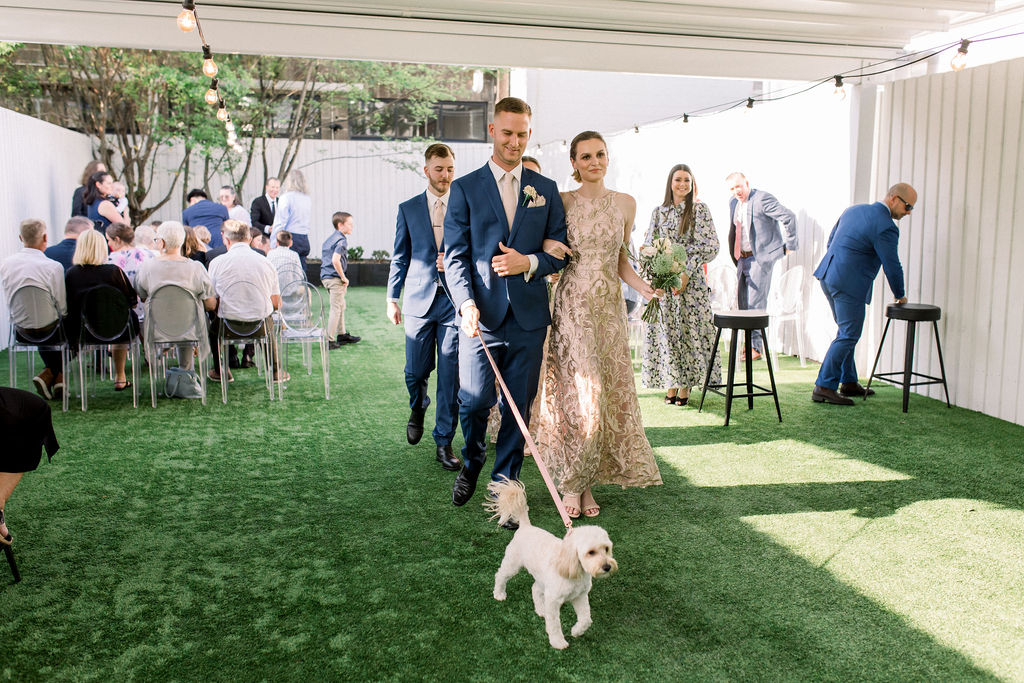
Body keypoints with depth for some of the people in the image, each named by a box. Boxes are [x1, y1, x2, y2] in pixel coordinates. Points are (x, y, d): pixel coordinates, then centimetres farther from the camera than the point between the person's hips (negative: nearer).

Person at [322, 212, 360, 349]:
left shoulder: (329, 238, 15)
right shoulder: (341, 240, -15)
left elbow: (323, 258, 21)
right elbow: (335, 260, -28)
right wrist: (343, 277, -18)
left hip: (326, 276, 10)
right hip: (335, 278, -10)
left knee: (341, 306, 20)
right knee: (336, 308, -3)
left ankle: (342, 335, 29)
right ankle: (330, 340, -2)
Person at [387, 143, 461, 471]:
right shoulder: (408, 209, 8)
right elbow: (400, 258, 10)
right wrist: (392, 299, 6)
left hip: (454, 300, -1)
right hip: (419, 299, 1)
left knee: (450, 376, 0)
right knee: (416, 371, 6)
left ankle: (444, 442, 11)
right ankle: (418, 409, 40)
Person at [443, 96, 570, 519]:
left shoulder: (546, 190, 12)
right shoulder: (465, 188, 5)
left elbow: (561, 250, 12)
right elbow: (454, 255, -1)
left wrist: (529, 262, -9)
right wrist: (466, 302, -16)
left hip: (528, 316, 2)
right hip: (481, 314, -2)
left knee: (519, 407, 5)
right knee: (474, 401, -4)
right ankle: (471, 464, 28)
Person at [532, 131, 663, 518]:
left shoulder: (625, 203, 9)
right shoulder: (561, 202, 2)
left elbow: (620, 261, 12)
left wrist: (644, 288, -3)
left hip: (609, 307, 3)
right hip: (571, 306, -3)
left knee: (609, 392, 3)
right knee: (578, 393, -7)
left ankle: (586, 482, 17)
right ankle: (571, 482, 10)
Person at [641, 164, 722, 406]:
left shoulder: (700, 210, 1)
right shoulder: (659, 212, 9)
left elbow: (710, 247, -5)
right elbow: (649, 248, 10)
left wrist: (687, 273, -14)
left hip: (691, 280, -2)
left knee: (689, 329, -1)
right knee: (666, 331, 3)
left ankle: (686, 387, 9)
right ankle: (671, 385, 13)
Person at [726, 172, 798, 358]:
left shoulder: (762, 199, -14)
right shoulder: (733, 203, 11)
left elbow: (789, 217, -18)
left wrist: (789, 245, -13)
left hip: (761, 257, -8)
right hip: (743, 258, 8)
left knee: (755, 301, -9)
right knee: (743, 302, 9)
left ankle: (756, 346, -4)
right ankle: (750, 343, 20)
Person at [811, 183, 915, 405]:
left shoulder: (854, 209, 14)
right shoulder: (885, 227, -13)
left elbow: (830, 242, 21)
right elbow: (892, 266, -8)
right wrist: (900, 295, 7)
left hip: (827, 276, 9)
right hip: (850, 284, -9)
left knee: (847, 331, 18)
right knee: (848, 335, -3)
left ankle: (848, 382, 27)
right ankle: (824, 387, -4)